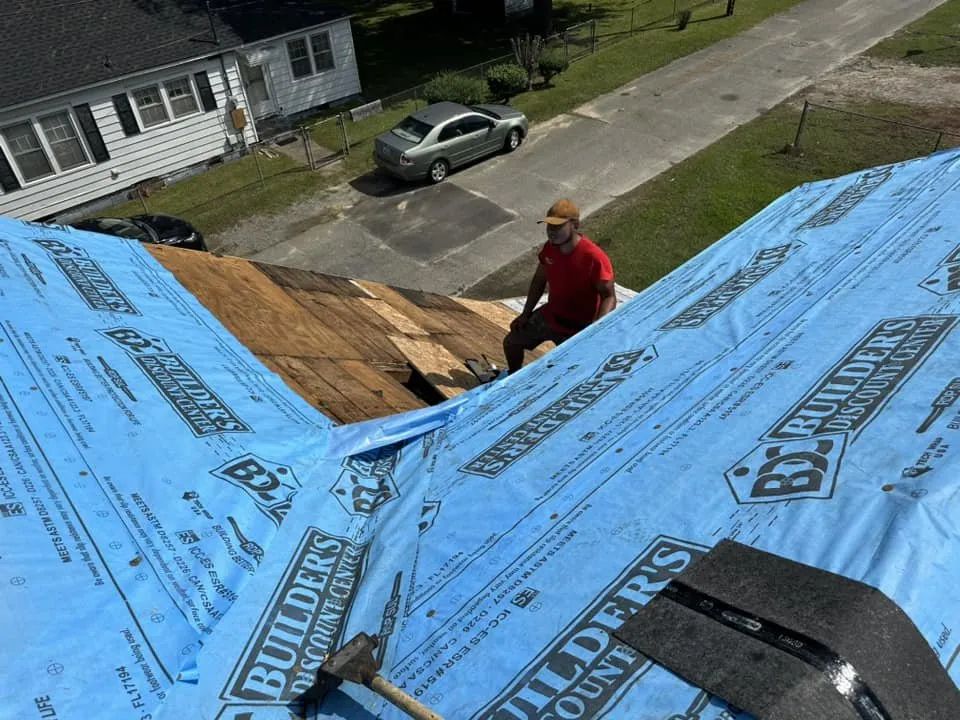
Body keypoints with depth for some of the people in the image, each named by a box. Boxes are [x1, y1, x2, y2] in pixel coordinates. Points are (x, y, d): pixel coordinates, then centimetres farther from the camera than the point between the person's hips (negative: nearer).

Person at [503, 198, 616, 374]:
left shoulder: (595, 258, -30)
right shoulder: (549, 247, -9)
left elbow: (609, 297, -24)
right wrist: (526, 313, 6)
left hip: (578, 327, -6)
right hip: (550, 315, 6)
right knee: (511, 342, 16)